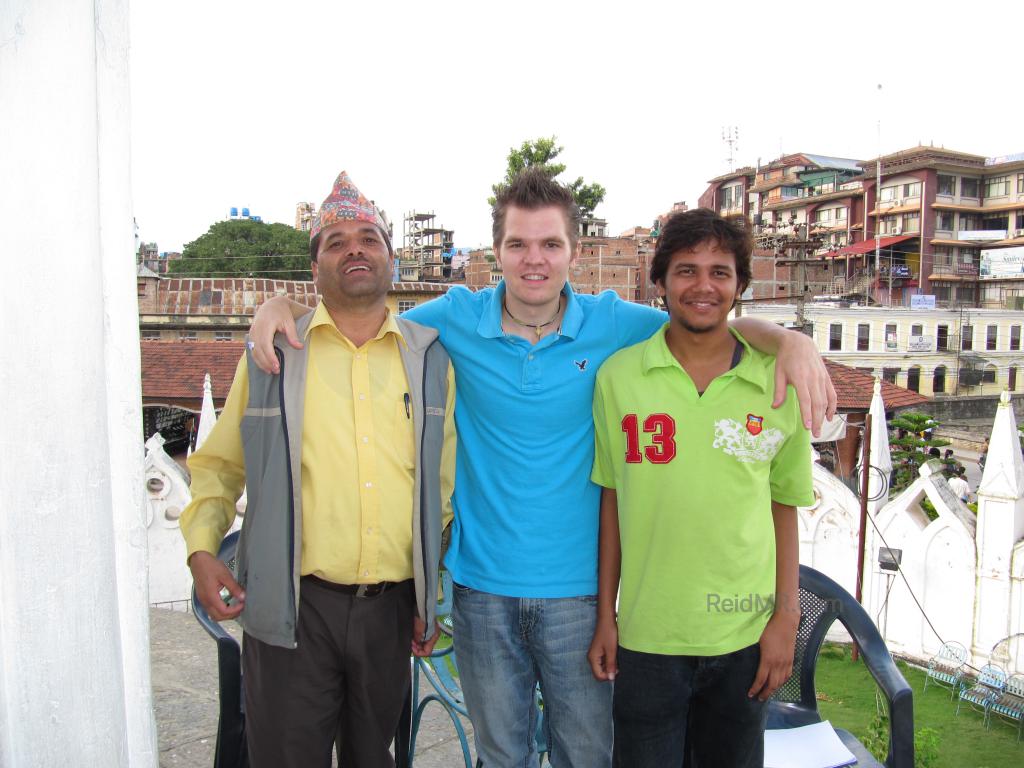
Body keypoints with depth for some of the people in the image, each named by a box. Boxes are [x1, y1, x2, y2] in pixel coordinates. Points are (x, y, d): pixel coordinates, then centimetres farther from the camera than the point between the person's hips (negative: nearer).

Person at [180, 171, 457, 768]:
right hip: (294, 606, -2)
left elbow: (444, 483, 10)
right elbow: (219, 464, 8)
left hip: (393, 607, 2)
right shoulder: (272, 351, 2)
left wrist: (431, 598, 9)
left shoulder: (432, 358, 6)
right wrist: (202, 548, -7)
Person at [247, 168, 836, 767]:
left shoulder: (611, 324, -6)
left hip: (578, 584, 0)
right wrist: (280, 305, -9)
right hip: (483, 583, 1)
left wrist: (791, 341, -17)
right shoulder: (459, 318, -5)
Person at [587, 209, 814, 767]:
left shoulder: (777, 381, -3)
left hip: (745, 636, 1)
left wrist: (787, 616, 0)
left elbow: (784, 507, 3)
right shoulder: (618, 375, -4)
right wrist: (605, 615, 2)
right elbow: (611, 498, 1)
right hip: (645, 634, 0)